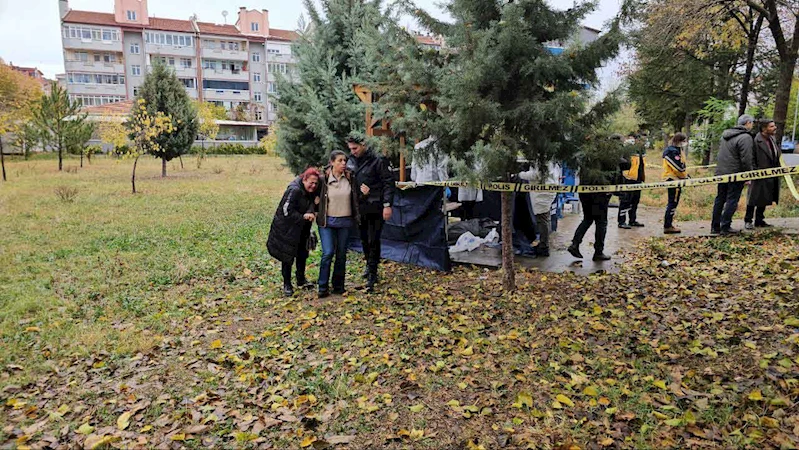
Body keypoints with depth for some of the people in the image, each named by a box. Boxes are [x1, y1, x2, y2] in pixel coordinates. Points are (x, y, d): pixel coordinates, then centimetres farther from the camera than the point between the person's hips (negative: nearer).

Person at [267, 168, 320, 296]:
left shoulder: (311, 192, -1)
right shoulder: (294, 190, -25)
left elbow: (312, 207, 5)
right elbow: (287, 212, -27)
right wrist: (303, 216, -31)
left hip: (302, 230, 8)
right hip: (287, 229, -8)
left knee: (302, 254, 17)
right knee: (288, 257, 1)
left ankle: (301, 280, 34)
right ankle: (287, 285, 13)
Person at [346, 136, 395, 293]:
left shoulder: (377, 161, -9)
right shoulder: (350, 162, 8)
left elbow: (388, 183, -10)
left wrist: (387, 205, -15)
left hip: (375, 208, -6)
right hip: (360, 208, 6)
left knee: (373, 241, -5)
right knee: (364, 240, 14)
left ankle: (372, 276, 0)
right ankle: (370, 266, 33)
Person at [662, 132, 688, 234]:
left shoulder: (677, 150, 17)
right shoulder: (673, 151, -17)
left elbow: (681, 166, 20)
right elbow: (678, 167, -22)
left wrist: (686, 175, 12)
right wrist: (686, 177, -11)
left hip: (675, 179, 11)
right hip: (673, 179, -11)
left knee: (672, 202, 16)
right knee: (673, 202, -7)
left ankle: (667, 224, 24)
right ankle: (667, 226, -4)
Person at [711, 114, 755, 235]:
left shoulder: (725, 134, 11)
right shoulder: (746, 138, -15)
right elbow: (746, 160, -17)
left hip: (720, 172, 8)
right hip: (735, 174, -8)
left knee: (719, 199, 13)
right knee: (732, 200, 0)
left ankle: (715, 227, 17)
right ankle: (725, 227, 1)